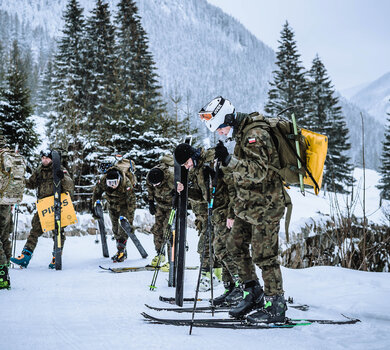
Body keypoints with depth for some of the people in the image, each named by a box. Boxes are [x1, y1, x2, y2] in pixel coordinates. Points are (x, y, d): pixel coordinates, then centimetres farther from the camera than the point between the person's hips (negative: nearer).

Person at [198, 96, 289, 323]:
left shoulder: (255, 135, -18)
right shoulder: (241, 135, 13)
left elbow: (259, 172, -30)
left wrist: (230, 161, -41)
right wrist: (235, 209, 24)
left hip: (265, 207, -10)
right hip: (247, 207, 10)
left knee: (264, 256, -7)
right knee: (238, 249, 13)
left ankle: (277, 307, 2)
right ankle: (254, 295, 24)